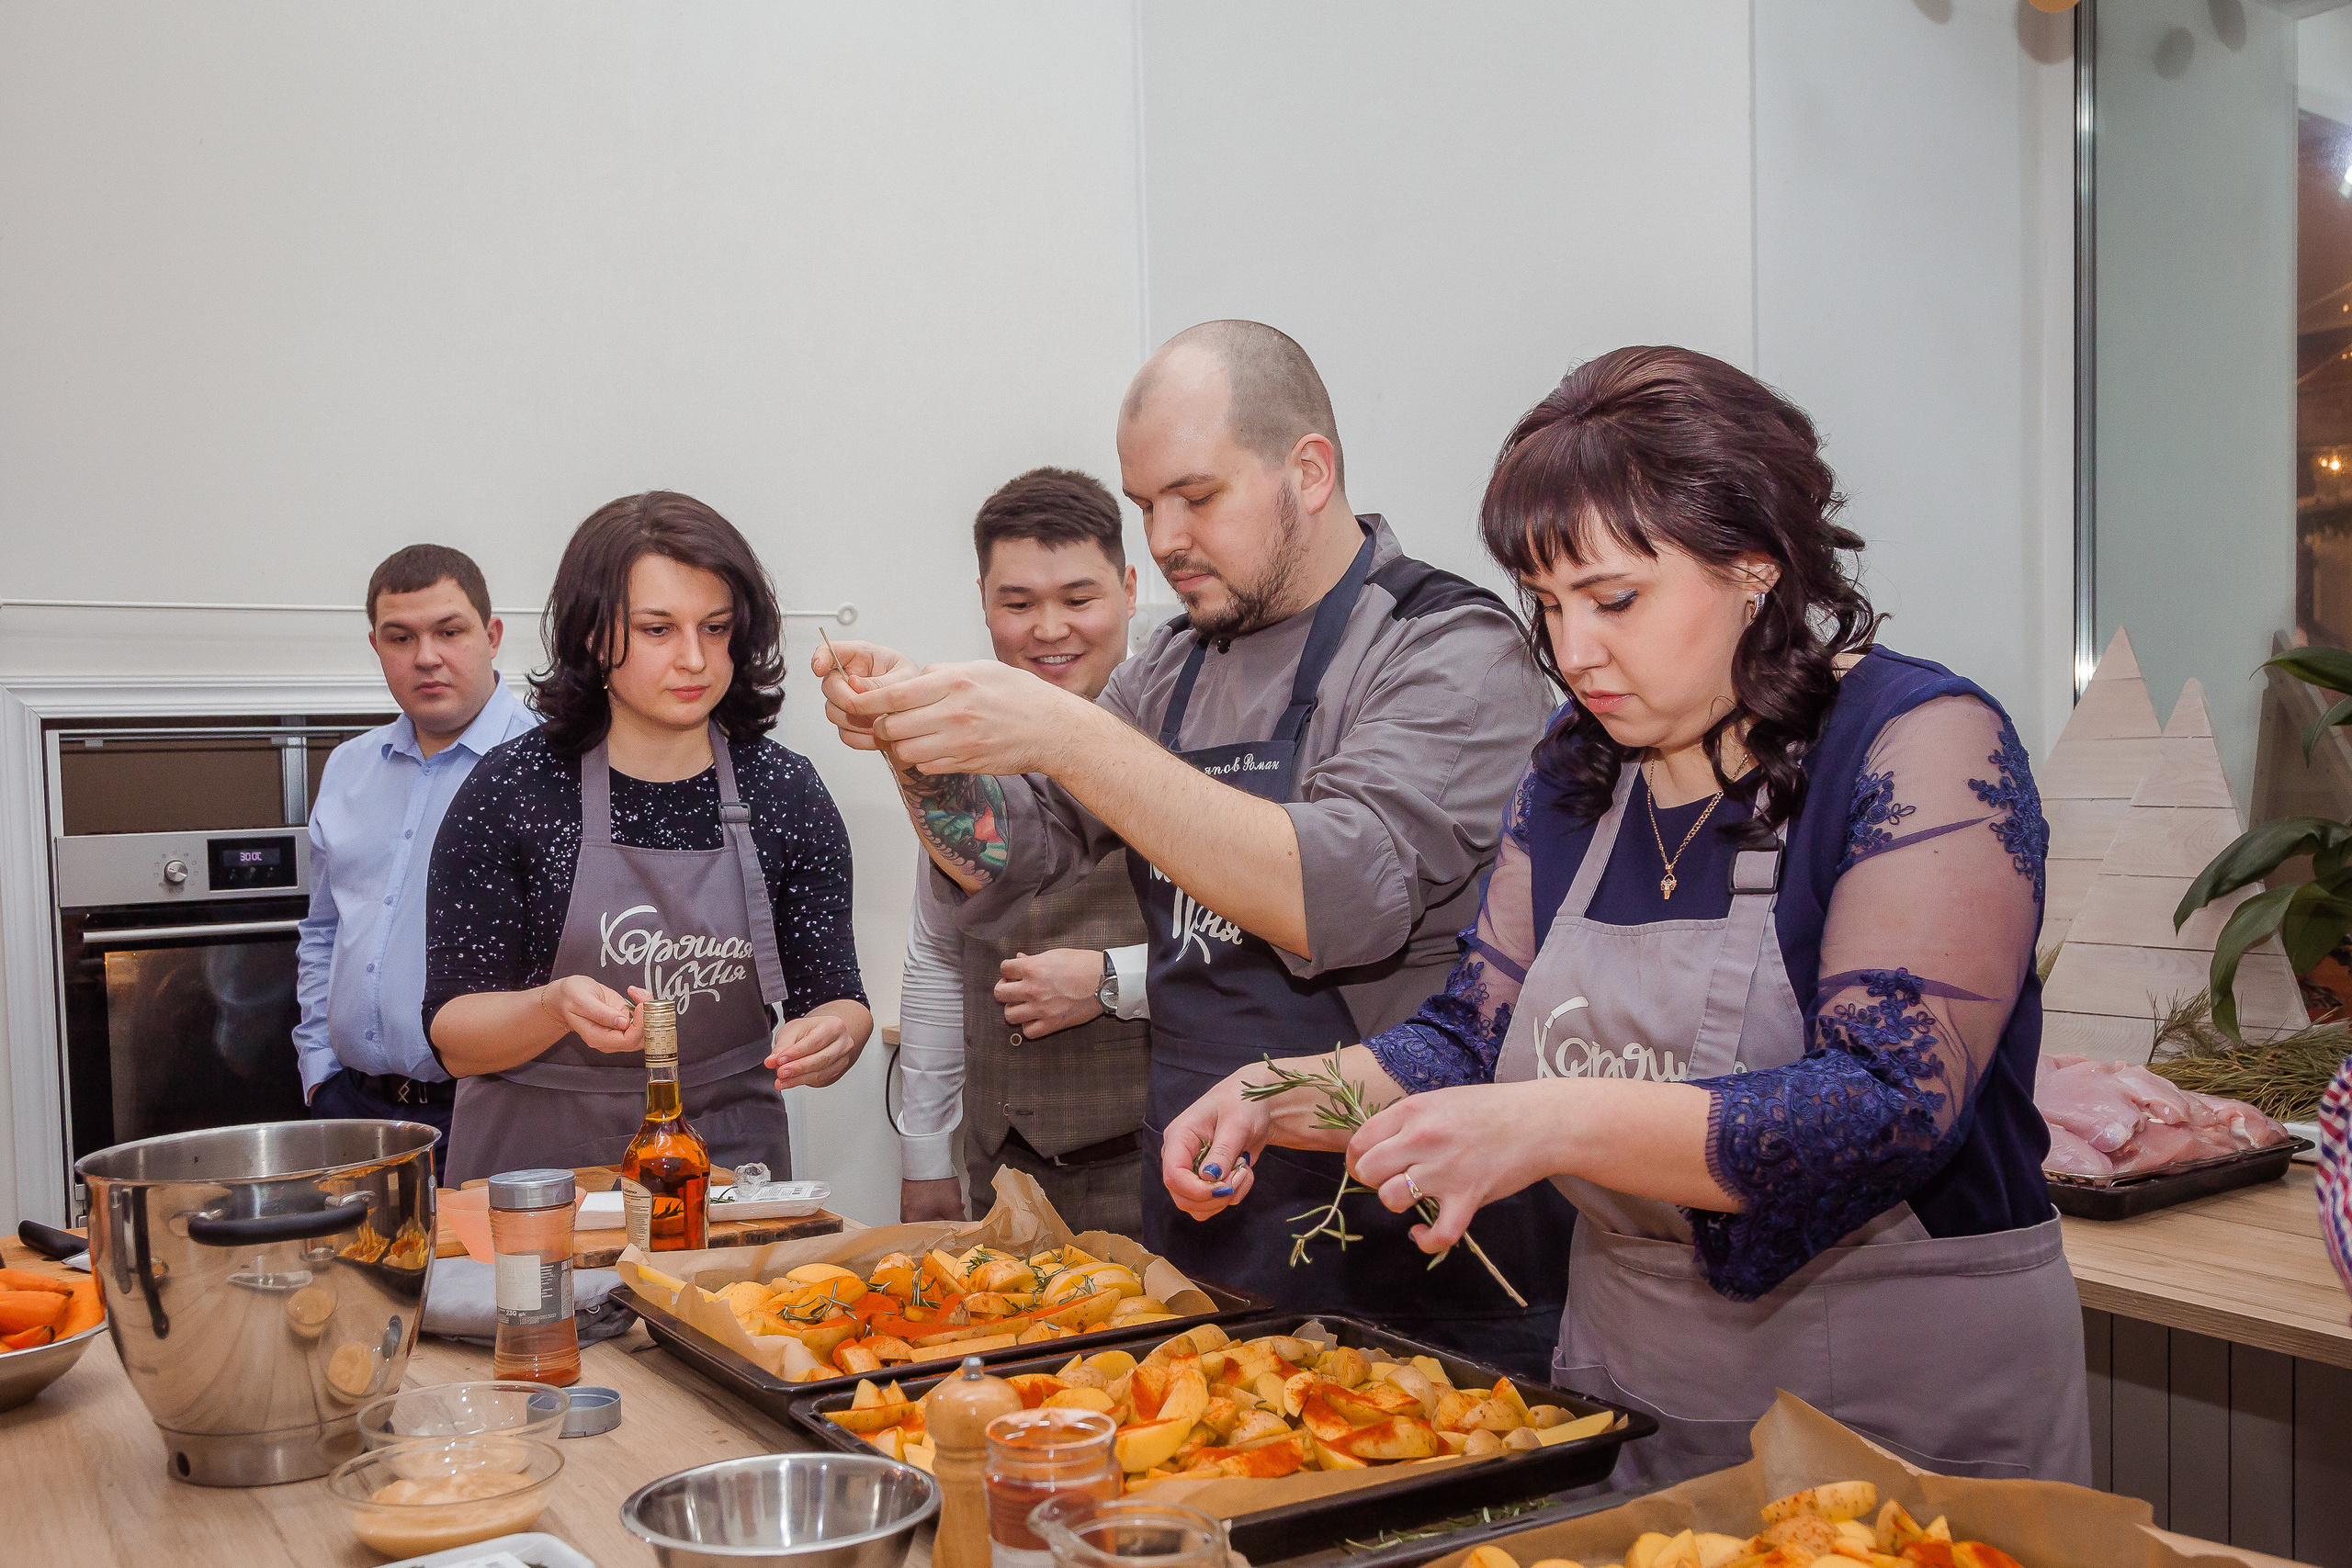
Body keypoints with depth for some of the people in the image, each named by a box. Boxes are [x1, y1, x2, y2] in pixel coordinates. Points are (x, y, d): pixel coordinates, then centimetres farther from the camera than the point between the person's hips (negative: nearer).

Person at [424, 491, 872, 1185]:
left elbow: (834, 996, 3)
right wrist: (558, 1008, -23)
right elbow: (452, 1036, -4)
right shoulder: (513, 790, -5)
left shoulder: (787, 793, 0)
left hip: (728, 1164, 4)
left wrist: (831, 1035, -19)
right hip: (536, 1167, -4)